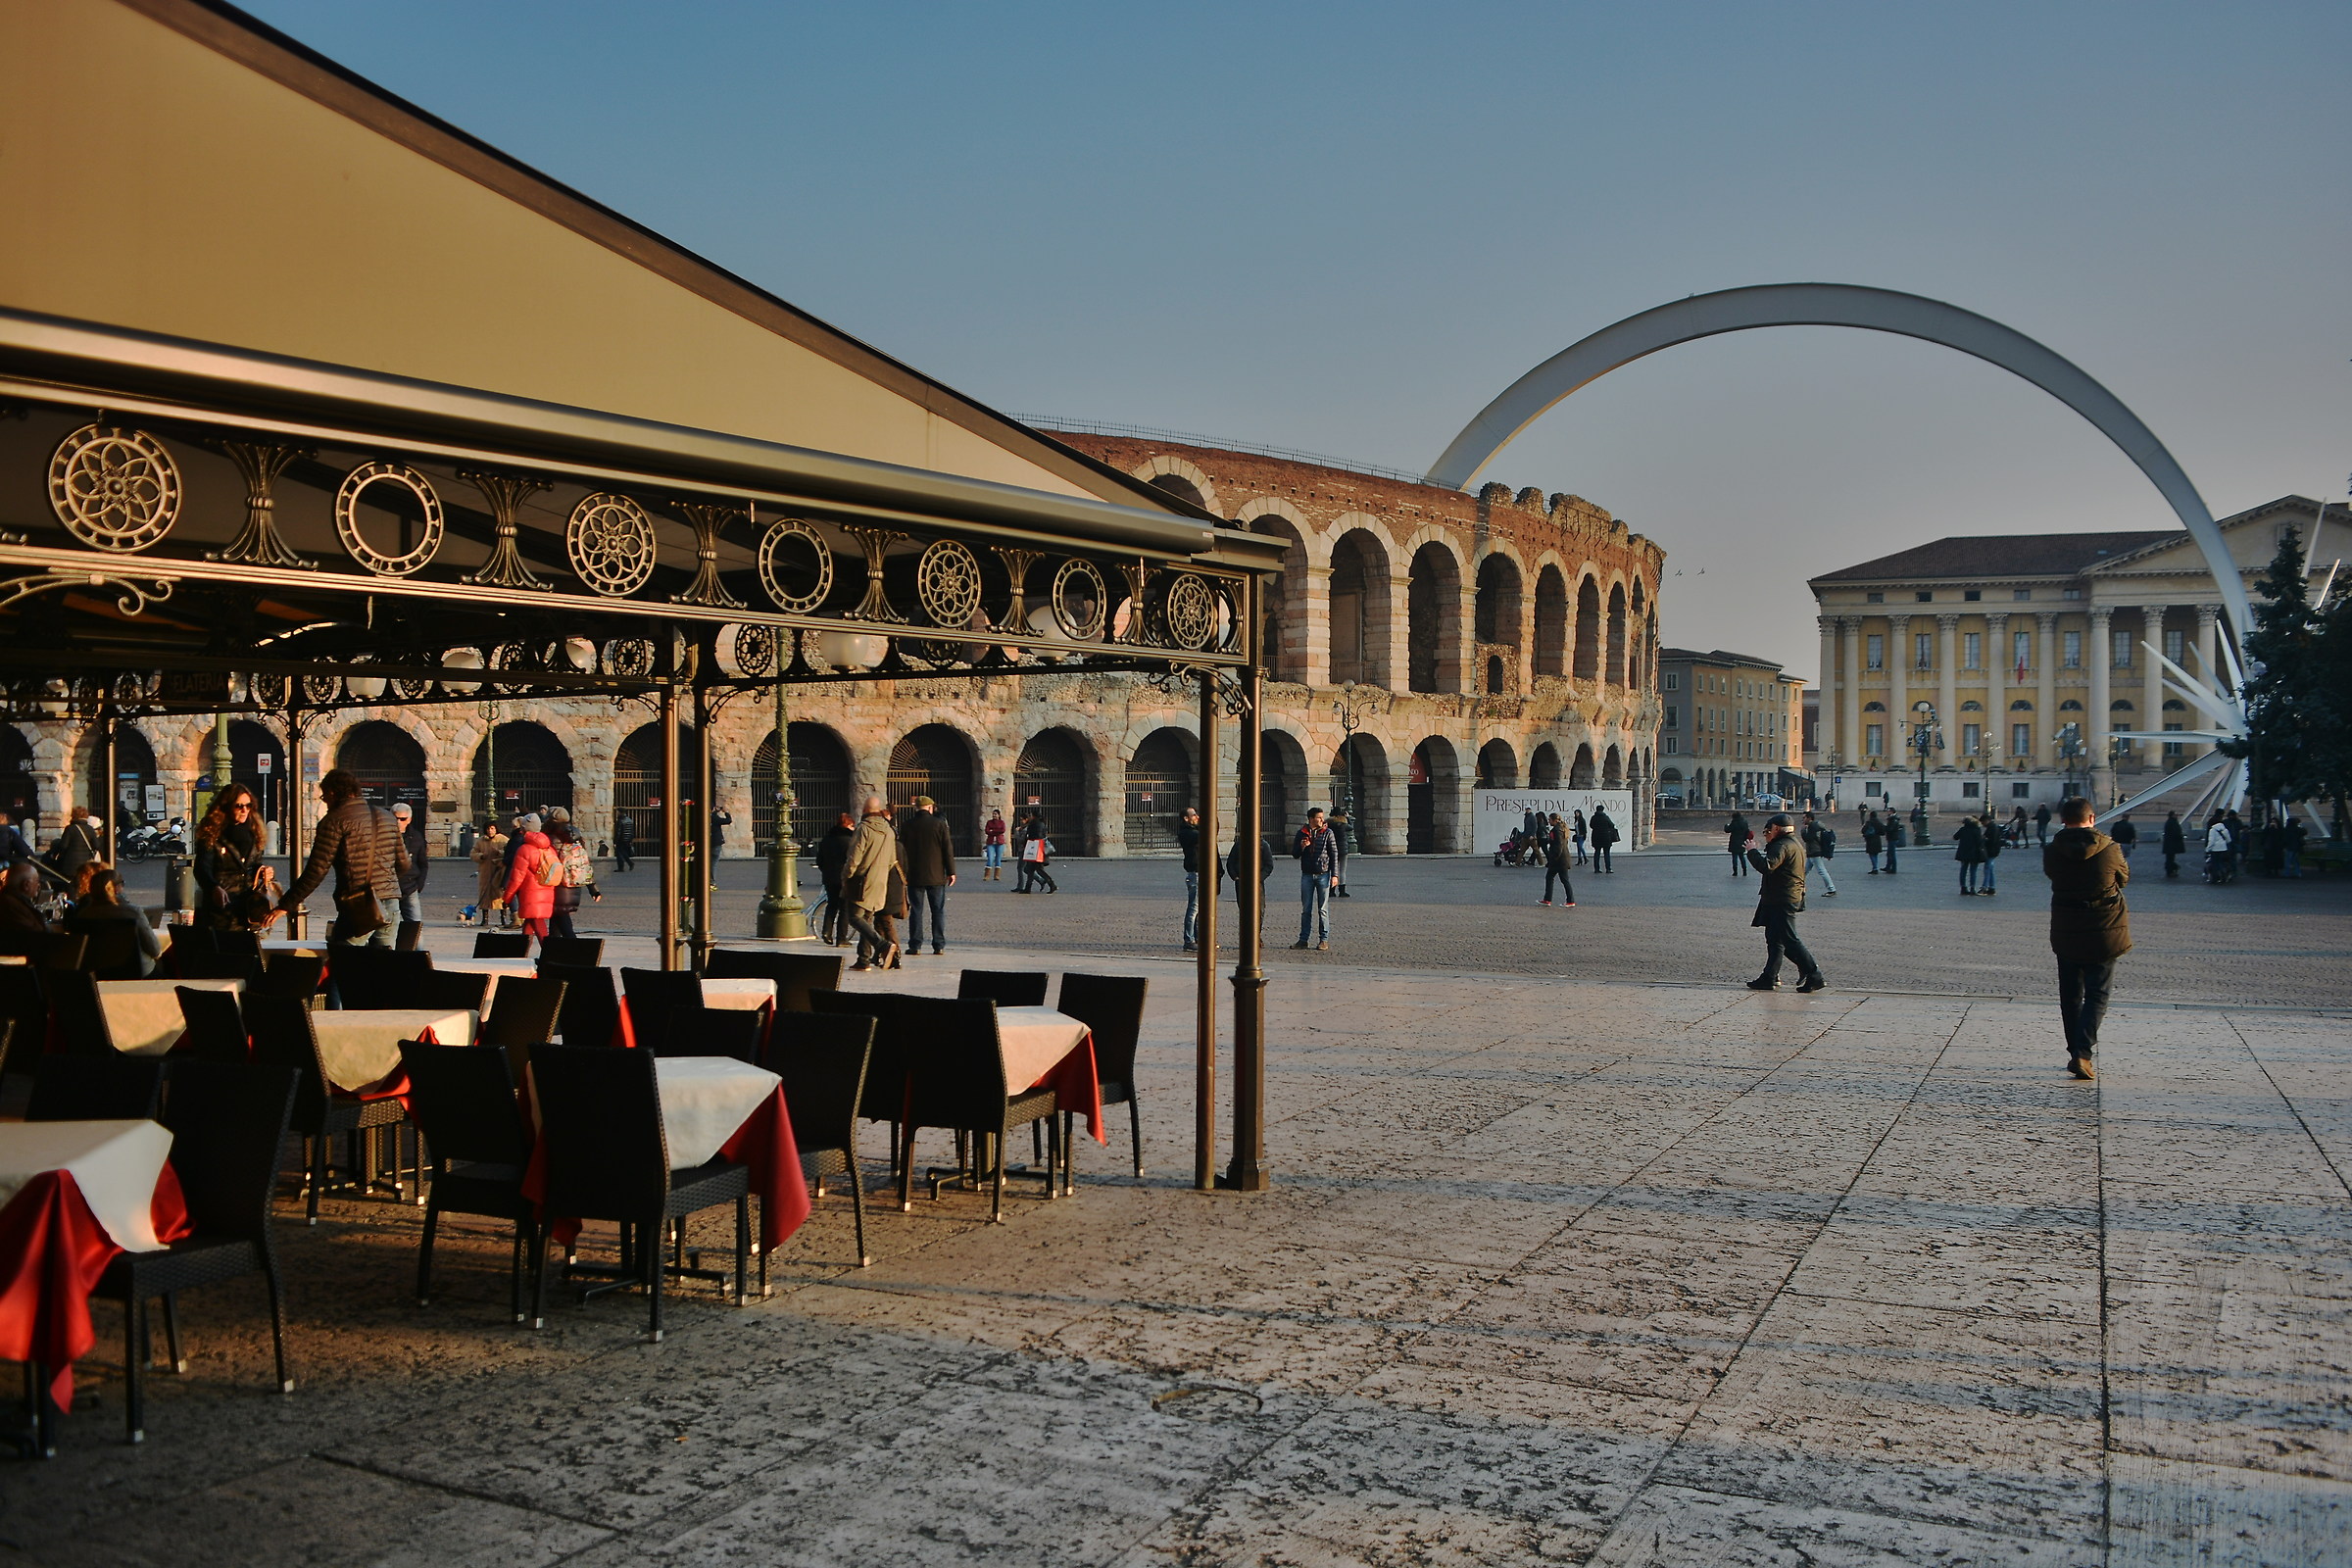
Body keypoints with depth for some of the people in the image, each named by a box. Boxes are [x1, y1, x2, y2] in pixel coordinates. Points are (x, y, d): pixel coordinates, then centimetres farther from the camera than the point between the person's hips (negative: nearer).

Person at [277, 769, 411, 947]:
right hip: (390, 904, 6)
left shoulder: (335, 820, -4)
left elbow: (317, 870, -9)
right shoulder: (387, 818, 15)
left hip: (358, 908, -6)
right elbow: (403, 864, 17)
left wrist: (285, 905, -3)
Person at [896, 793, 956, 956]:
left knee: (916, 911, 5)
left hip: (914, 876, 1)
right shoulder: (939, 824, -4)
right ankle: (939, 946, 3)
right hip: (936, 876, -1)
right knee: (938, 911, 5)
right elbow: (948, 850, -4)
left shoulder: (907, 825, 0)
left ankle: (915, 945, 2)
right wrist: (951, 872, 2)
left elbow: (902, 850, 4)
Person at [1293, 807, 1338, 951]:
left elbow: (1334, 854, 0)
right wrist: (1302, 847, -11)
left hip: (1323, 874, -2)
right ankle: (1303, 939, 10)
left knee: (1323, 909, 0)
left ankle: (1324, 940, 5)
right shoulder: (1302, 833, 7)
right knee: (1306, 909, 5)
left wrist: (1334, 875, -6)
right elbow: (1294, 854, 11)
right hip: (1307, 874, 2)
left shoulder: (1328, 833, 1)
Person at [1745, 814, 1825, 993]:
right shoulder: (1795, 844, 19)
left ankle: (1814, 976, -10)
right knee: (1774, 939, 14)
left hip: (1781, 902, -11)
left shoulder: (1782, 846, -16)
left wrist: (1752, 851, -15)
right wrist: (1769, 844, 13)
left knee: (1789, 939, -10)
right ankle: (1770, 977, 15)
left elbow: (1766, 867, -28)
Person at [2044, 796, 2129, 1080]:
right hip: (2104, 932, -2)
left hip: (2065, 934, 2)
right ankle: (2083, 1053, -12)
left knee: (2070, 995, 14)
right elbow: (2124, 878, 7)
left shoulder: (2052, 851, -7)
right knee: (2097, 995, 3)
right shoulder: (2110, 849, -10)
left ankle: (2076, 1051, 20)